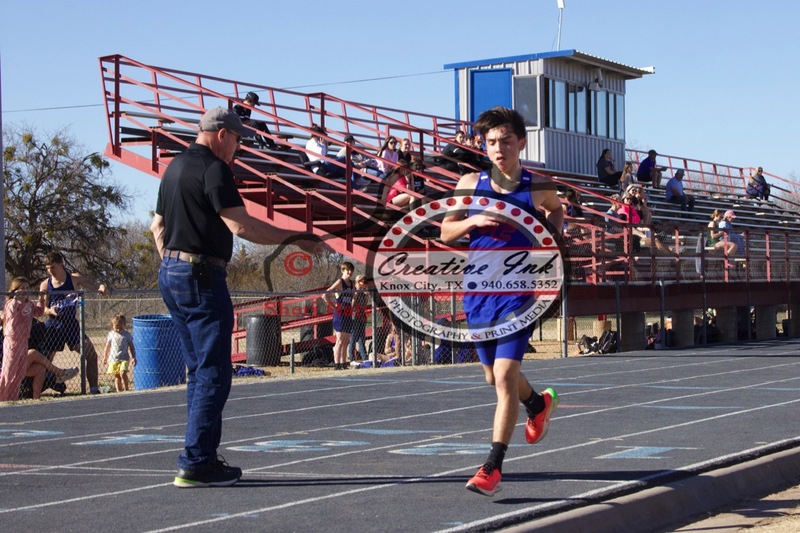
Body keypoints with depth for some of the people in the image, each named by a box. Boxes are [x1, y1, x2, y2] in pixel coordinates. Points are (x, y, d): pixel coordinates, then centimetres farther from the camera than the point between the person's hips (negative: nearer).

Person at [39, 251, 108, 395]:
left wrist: (101, 287, -34)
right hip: (52, 327, 0)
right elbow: (42, 309, 0)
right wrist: (50, 311, -23)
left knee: (91, 355, -8)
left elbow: (93, 285, -10)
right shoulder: (45, 285, 1)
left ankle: (94, 389, -2)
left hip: (71, 324, 0)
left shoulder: (74, 279, -1)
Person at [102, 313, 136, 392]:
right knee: (116, 376, 5)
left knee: (123, 373, -18)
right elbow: (107, 346, 15)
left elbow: (131, 347, 4)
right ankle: (119, 391, 12)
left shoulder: (127, 334, 0)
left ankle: (126, 389, -6)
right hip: (113, 359, 2)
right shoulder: (111, 334, 4)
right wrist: (105, 357, 19)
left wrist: (133, 358, -1)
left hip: (124, 359, -2)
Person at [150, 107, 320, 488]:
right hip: (201, 278, -10)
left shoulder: (175, 166, 17)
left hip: (171, 274, 10)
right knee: (214, 373, -6)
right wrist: (295, 238, -16)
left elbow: (158, 226, 24)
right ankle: (195, 465, -7)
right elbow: (241, 226, -21)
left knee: (199, 370, 15)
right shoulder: (213, 168, -12)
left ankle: (203, 458, 19)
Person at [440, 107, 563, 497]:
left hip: (518, 291, -4)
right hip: (478, 290, 4)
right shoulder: (470, 184, 2)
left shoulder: (538, 187, -1)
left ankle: (493, 467, -9)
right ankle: (539, 404, 51)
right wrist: (472, 221, -13)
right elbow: (445, 233, 6)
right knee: (494, 376, 18)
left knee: (505, 375, -14)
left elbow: (557, 211, 20)